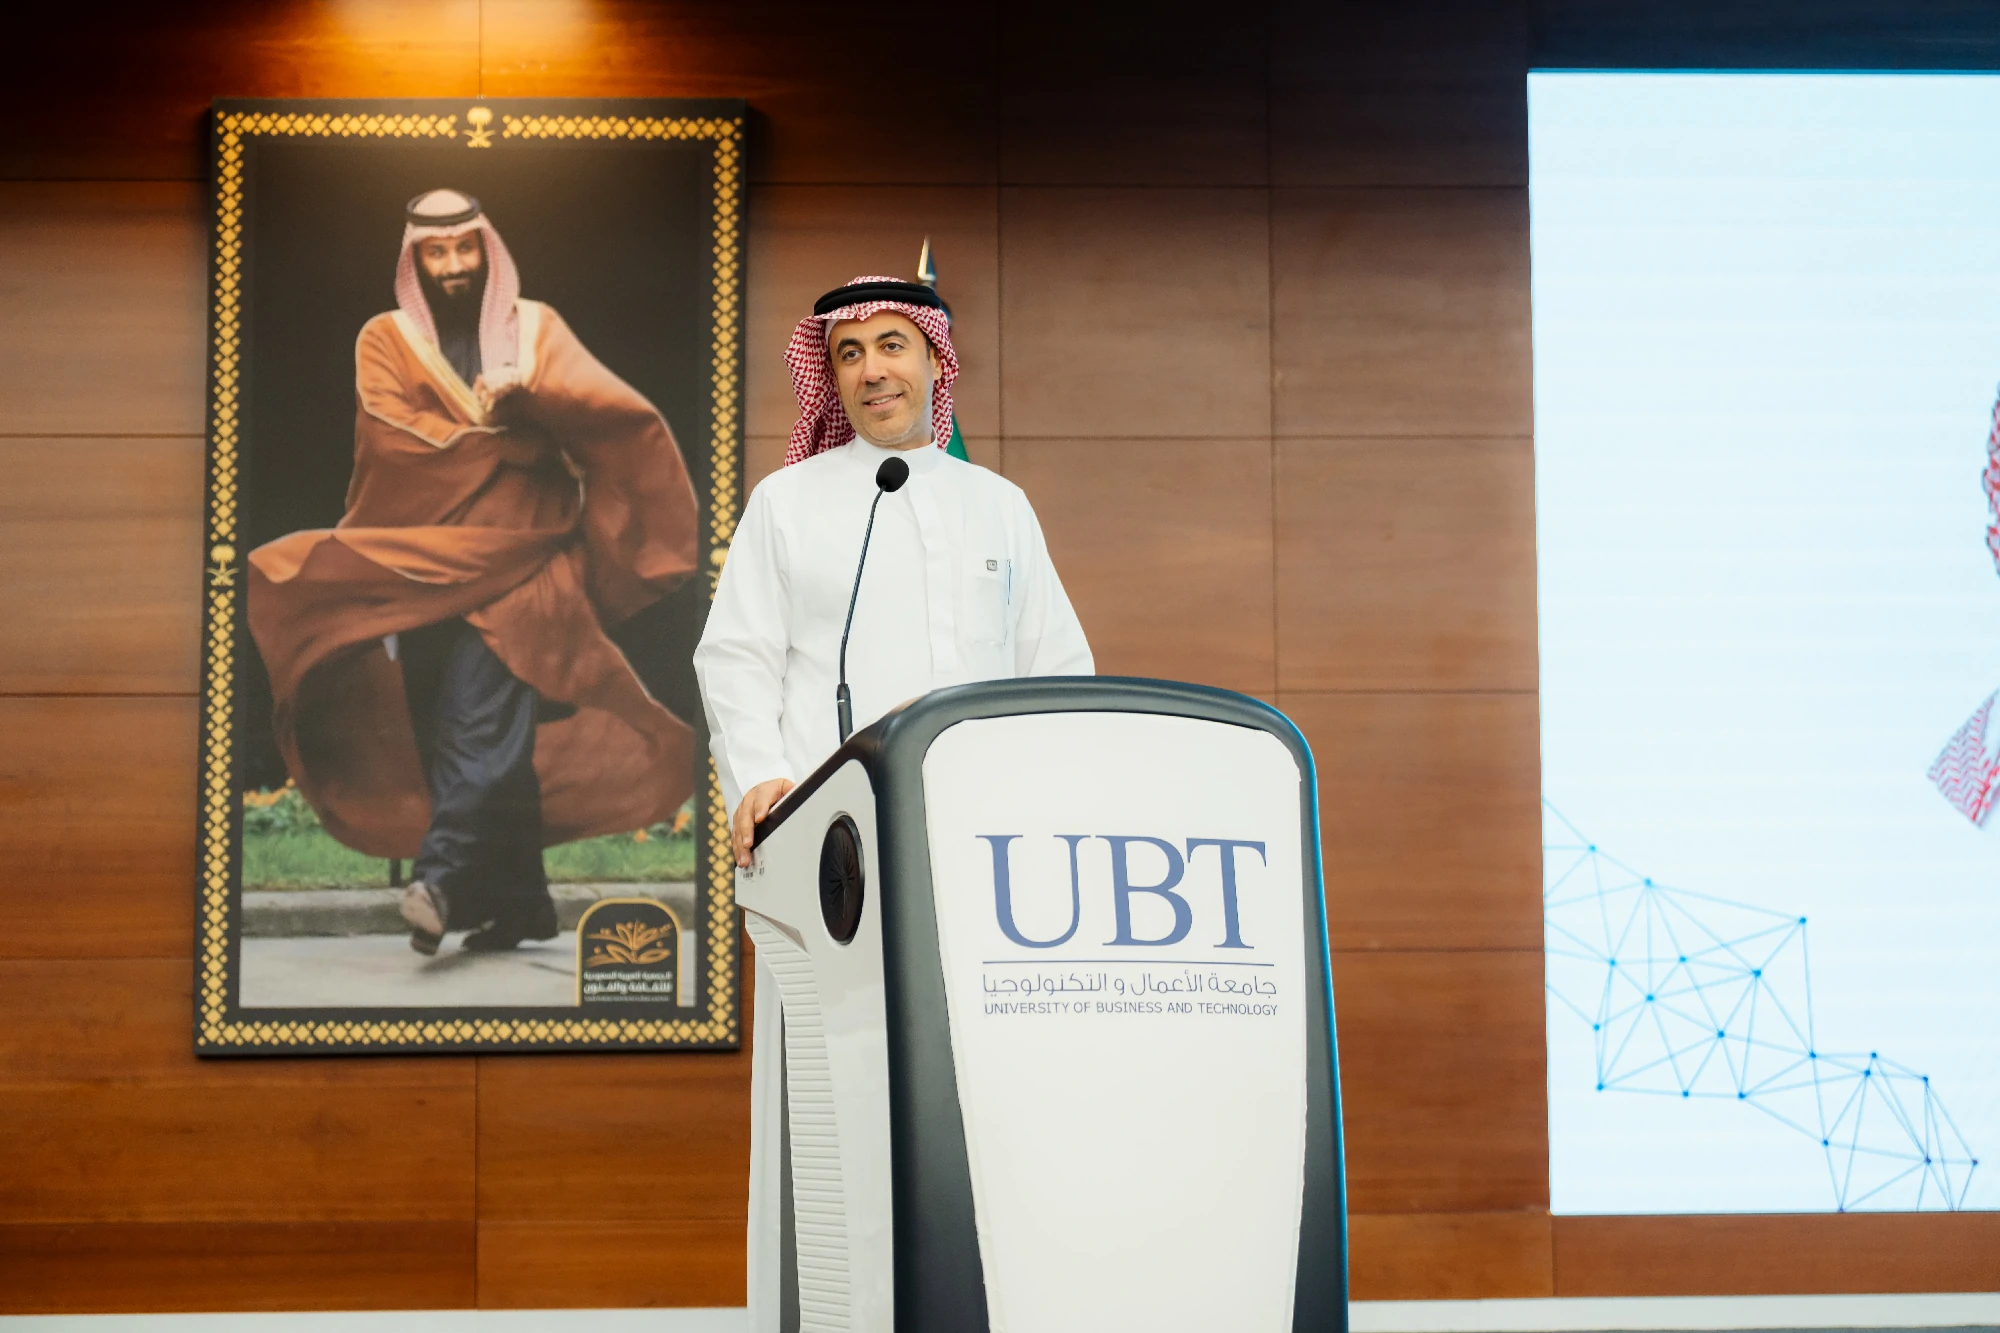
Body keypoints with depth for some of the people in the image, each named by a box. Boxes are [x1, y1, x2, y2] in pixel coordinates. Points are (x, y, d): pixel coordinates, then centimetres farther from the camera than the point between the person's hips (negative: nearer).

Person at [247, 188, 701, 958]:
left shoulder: (533, 328, 11)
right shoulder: (385, 340, 11)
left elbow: (618, 410, -4)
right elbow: (395, 440, -6)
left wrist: (530, 390, -21)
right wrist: (510, 436, -7)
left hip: (516, 560, -2)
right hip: (422, 566, 2)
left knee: (482, 727, -20)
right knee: (446, 742, -1)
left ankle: (441, 877, -27)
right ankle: (519, 905, 6)